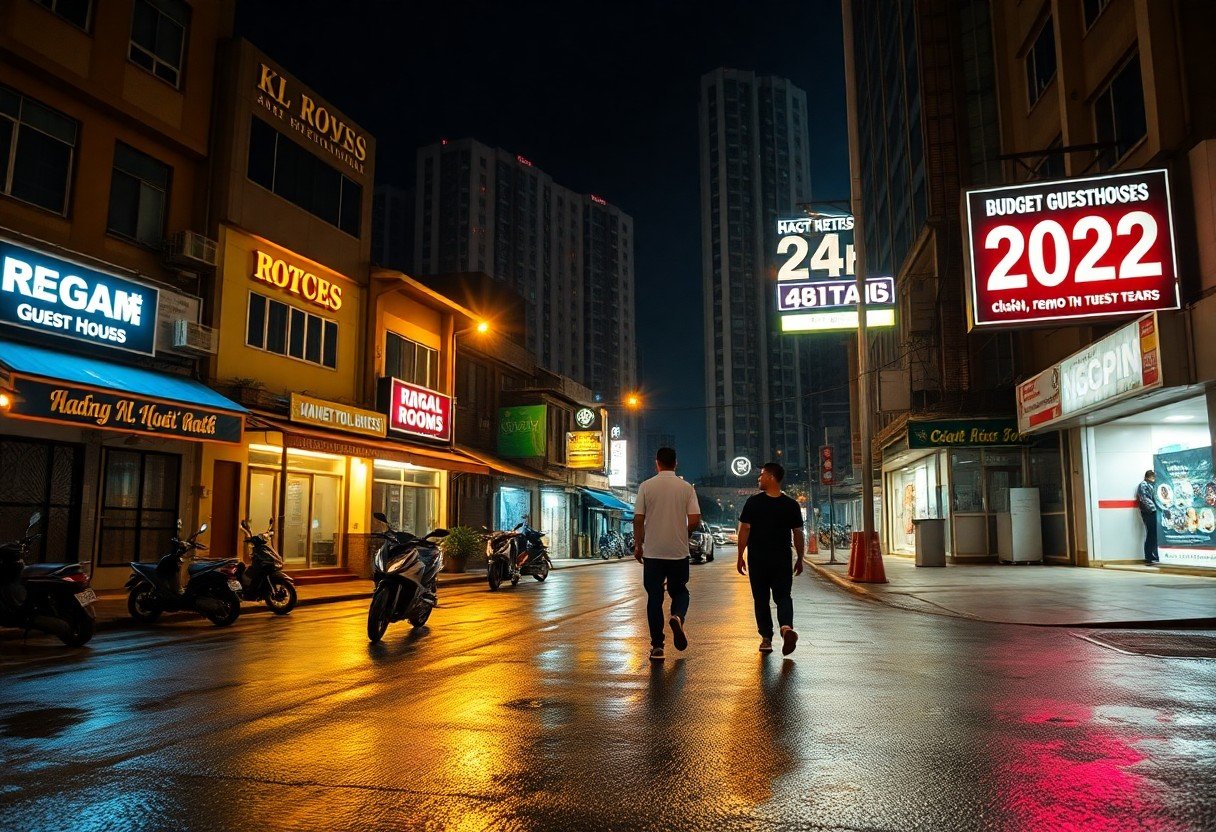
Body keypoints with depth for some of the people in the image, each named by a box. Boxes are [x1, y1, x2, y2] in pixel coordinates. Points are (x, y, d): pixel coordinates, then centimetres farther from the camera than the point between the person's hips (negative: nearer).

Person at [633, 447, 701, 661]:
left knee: (654, 597, 7)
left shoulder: (646, 487, -3)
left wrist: (638, 545, 8)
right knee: (679, 591, 18)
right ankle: (677, 617, -13)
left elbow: (638, 520, -4)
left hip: (652, 551, 0)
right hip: (679, 551, 1)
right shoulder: (686, 487, -1)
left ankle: (657, 646, 8)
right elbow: (695, 520, -6)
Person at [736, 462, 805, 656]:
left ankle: (766, 638, 11)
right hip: (782, 560, 1)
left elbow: (744, 531, -6)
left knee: (761, 599, 10)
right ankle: (786, 626, -19)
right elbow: (798, 534, 2)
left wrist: (740, 558, 2)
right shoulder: (792, 505, -1)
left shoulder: (753, 502, -7)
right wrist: (800, 559, 13)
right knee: (783, 596, 8)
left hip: (757, 560, -1)